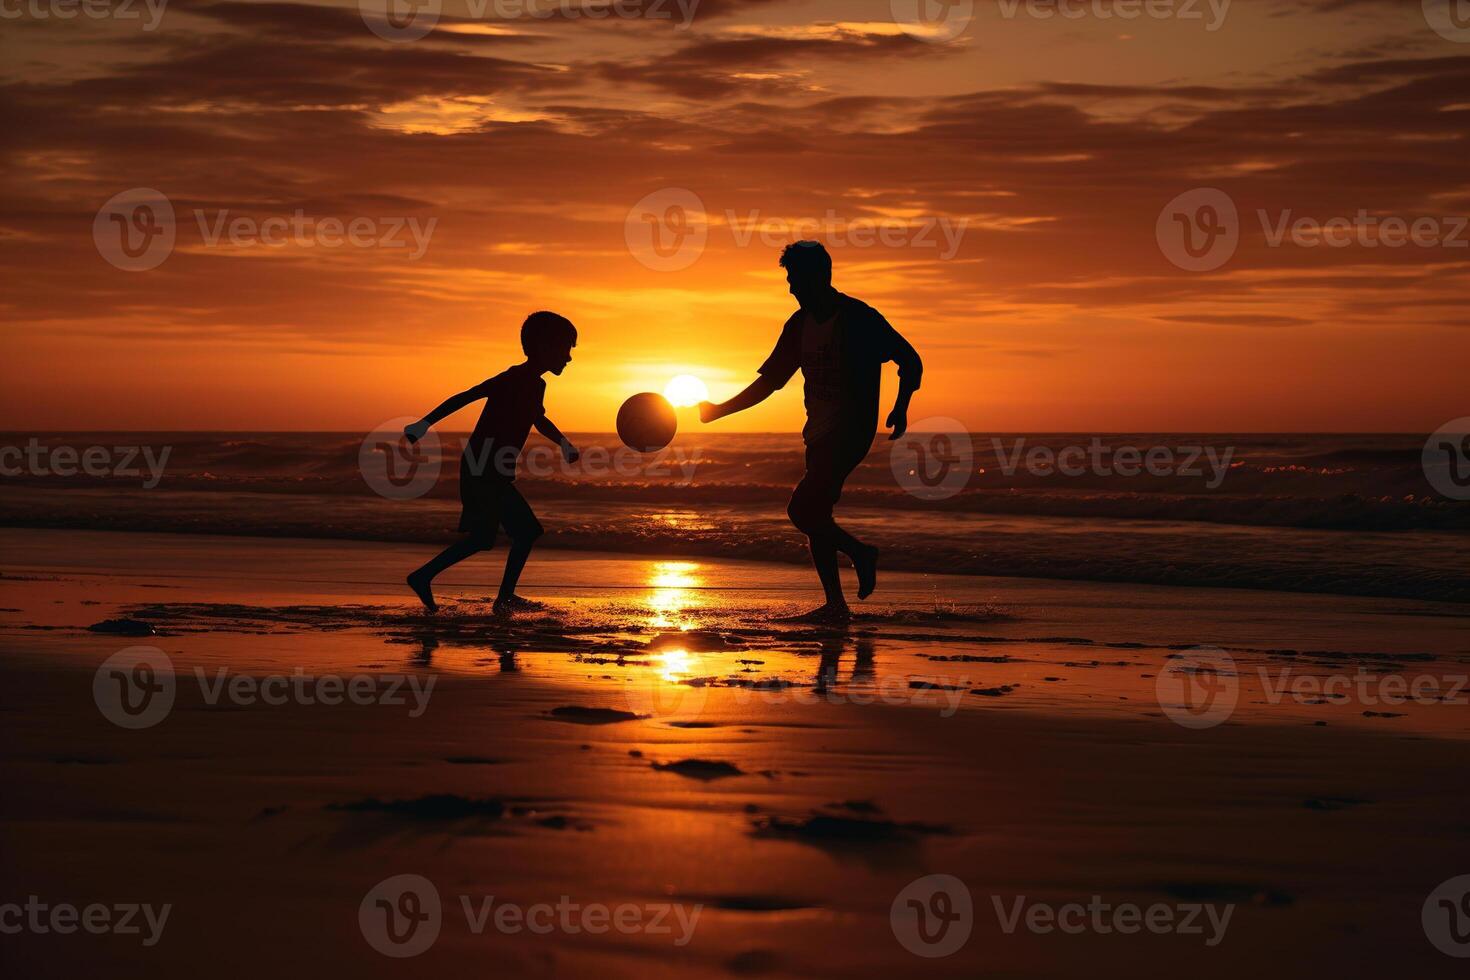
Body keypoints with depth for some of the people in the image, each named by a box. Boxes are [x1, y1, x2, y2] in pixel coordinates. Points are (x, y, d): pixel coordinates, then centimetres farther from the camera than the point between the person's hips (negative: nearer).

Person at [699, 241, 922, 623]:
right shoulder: (799, 325, 9)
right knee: (814, 515, 5)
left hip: (852, 431, -8)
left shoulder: (859, 319, -11)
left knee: (802, 509, -18)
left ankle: (860, 552, 3)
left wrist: (901, 408, -17)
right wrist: (720, 410, 12)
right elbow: (769, 381, 17)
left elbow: (910, 361, -4)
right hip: (819, 433, 8)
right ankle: (835, 605, 12)